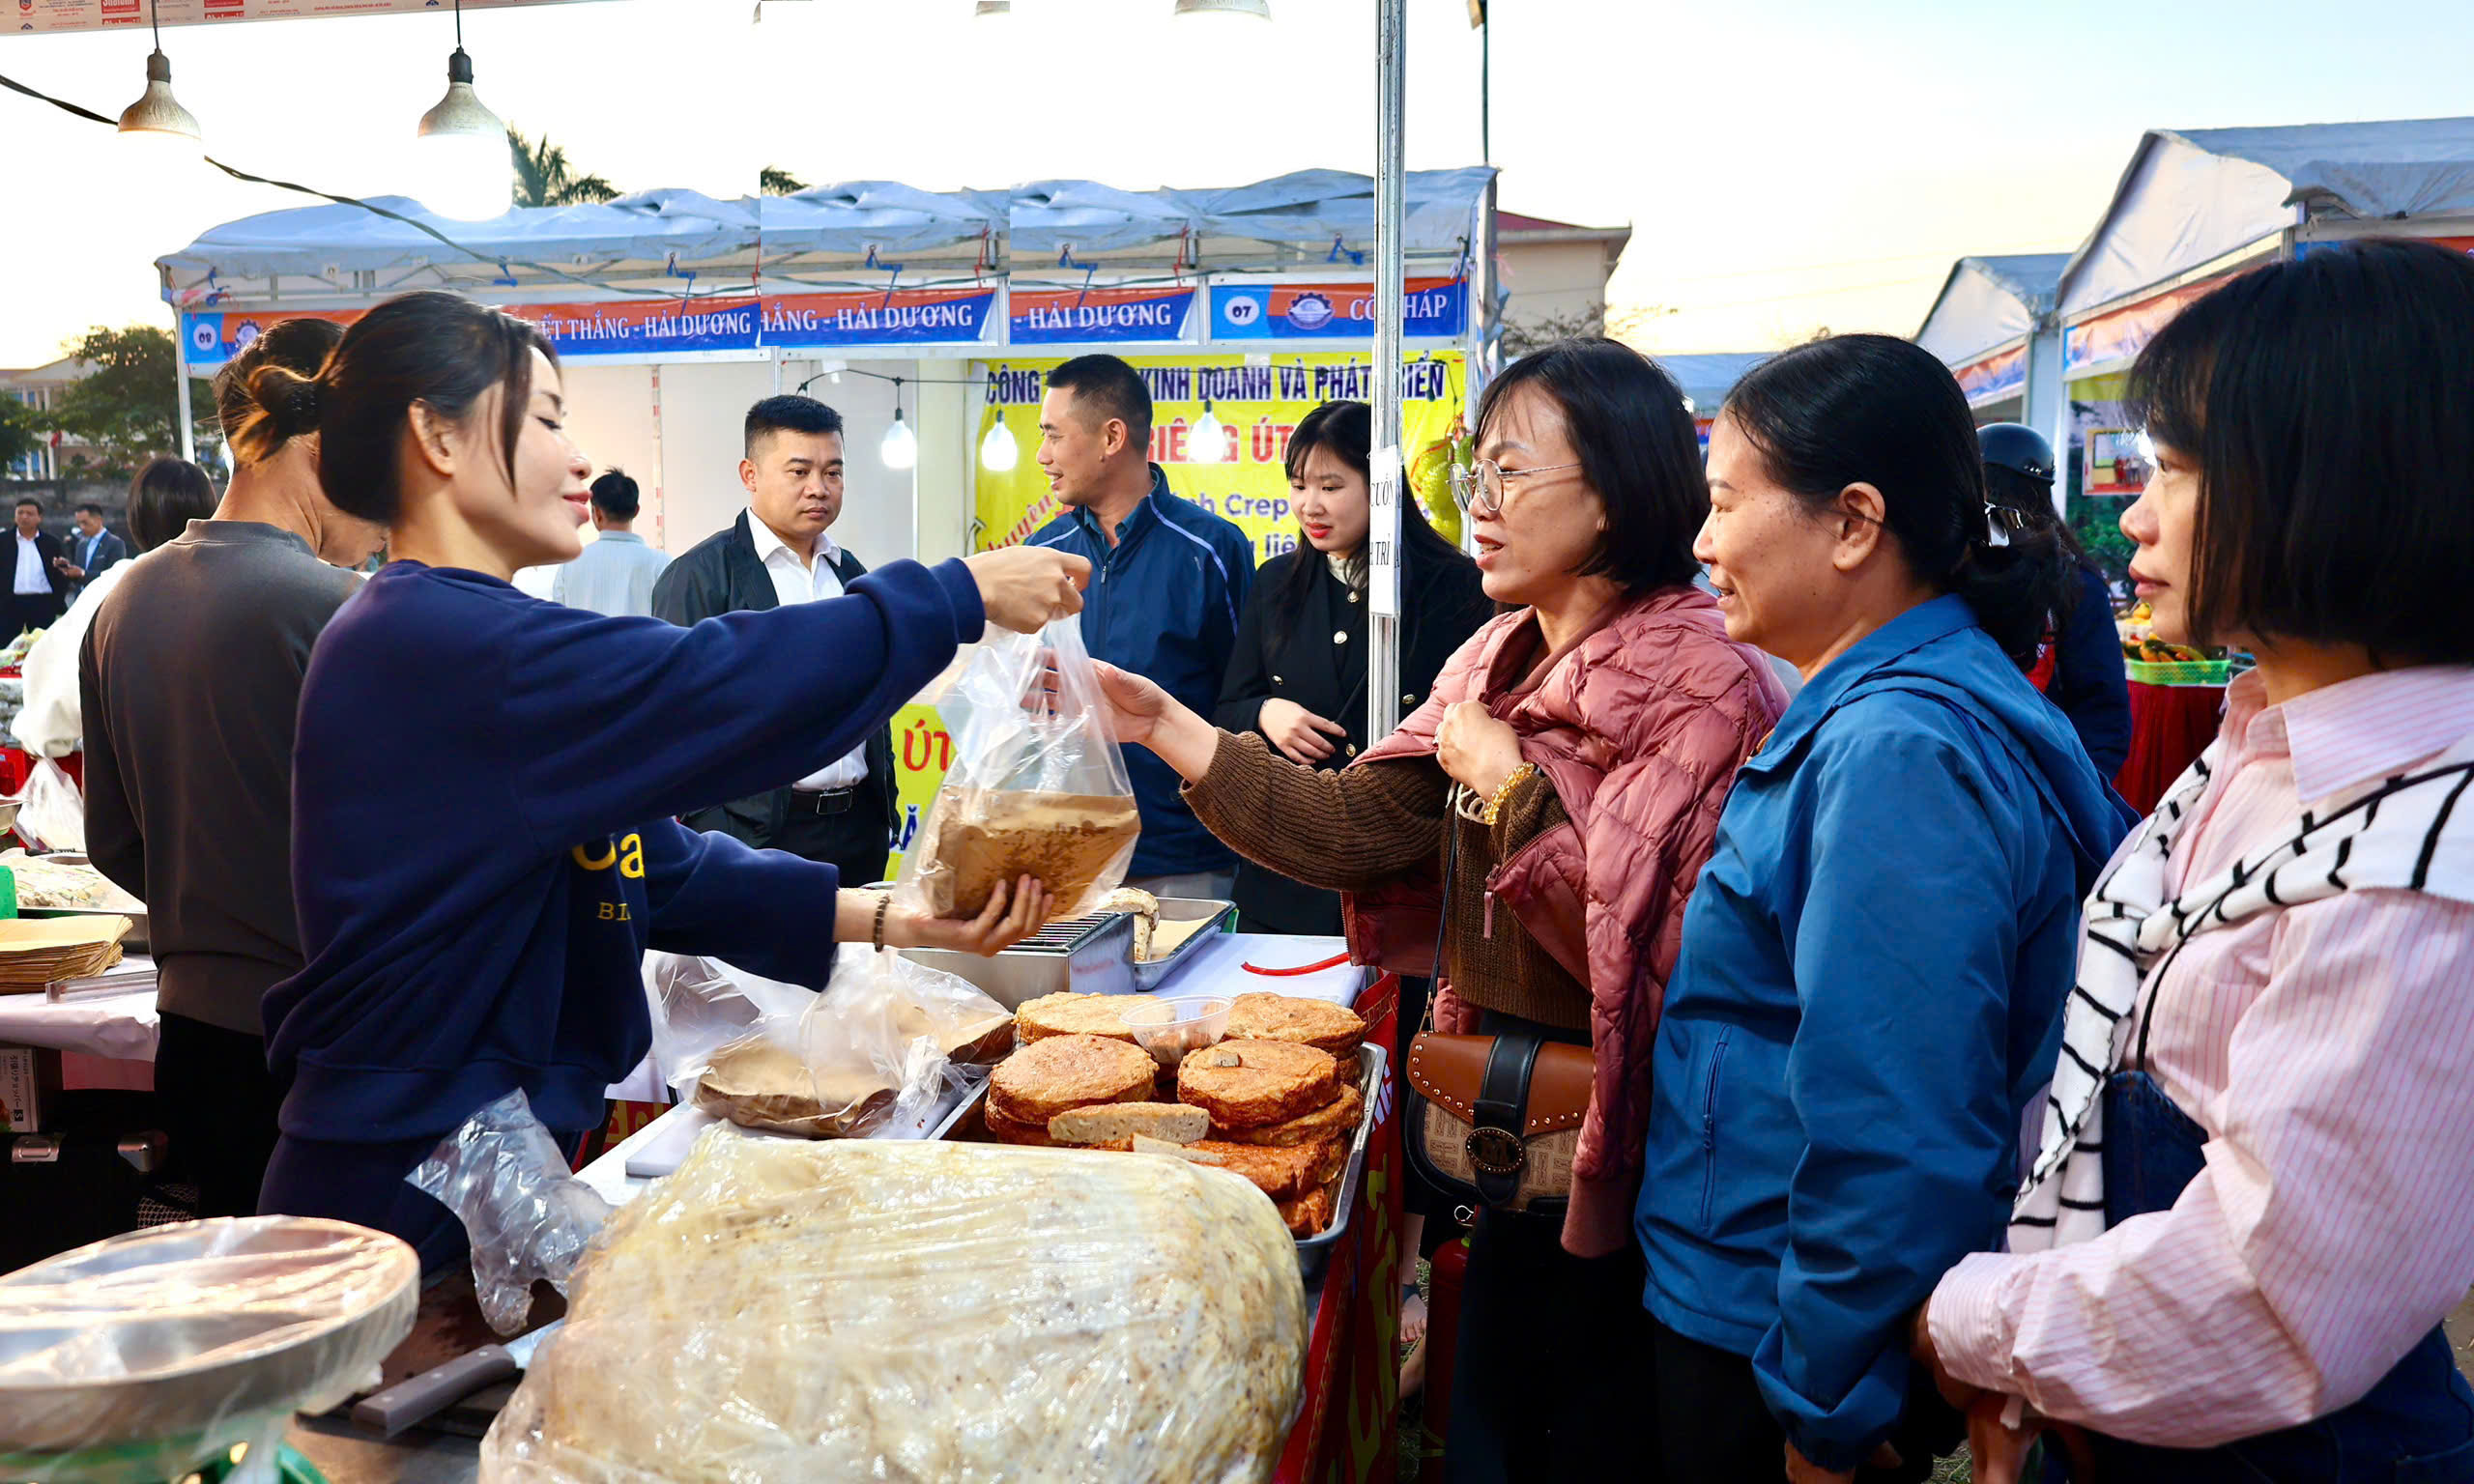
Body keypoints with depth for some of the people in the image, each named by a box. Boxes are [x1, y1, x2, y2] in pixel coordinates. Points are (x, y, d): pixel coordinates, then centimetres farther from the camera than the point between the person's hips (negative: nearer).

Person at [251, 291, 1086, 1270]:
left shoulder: (455, 640, 12)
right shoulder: (430, 644, -20)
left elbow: (662, 871, 7)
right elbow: (721, 686, -27)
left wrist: (894, 922, -3)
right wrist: (967, 593, -16)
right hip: (406, 1198, -9)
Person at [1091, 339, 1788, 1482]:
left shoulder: (1703, 689, -19)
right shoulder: (1501, 664, 5)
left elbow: (1658, 956, -26)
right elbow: (1355, 830, -2)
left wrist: (1511, 787, -21)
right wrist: (1163, 725, -6)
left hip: (1607, 1143, -7)